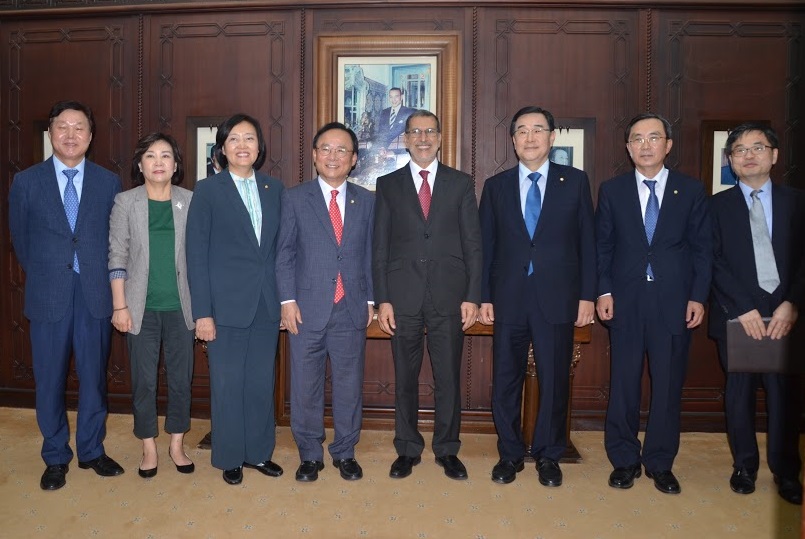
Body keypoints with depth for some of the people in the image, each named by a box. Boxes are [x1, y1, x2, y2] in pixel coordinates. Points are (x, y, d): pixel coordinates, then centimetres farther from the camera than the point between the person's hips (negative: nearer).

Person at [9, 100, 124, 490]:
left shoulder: (109, 182, 3)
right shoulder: (25, 182, 2)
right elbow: (20, 240, 10)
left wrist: (96, 276, 5)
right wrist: (44, 278, 11)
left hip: (95, 294, 0)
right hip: (48, 296, 0)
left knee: (94, 377, 9)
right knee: (49, 380, 8)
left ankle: (92, 450, 26)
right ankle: (55, 458, 25)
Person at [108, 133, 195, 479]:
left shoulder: (190, 202, 1)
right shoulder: (125, 202, -1)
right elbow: (117, 257, -1)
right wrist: (119, 306, -6)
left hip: (180, 306, 1)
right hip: (141, 307, 0)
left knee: (181, 378, 9)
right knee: (143, 380, 8)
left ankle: (177, 445, 26)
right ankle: (149, 447, 26)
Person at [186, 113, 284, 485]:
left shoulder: (274, 189, 8)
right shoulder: (207, 191, -3)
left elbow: (279, 247, 10)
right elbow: (196, 255, -5)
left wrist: (285, 298, 6)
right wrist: (202, 312, -10)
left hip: (267, 304, 3)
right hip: (226, 306, -3)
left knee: (262, 383, 12)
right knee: (227, 384, 8)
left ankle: (258, 452, 29)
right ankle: (229, 458, 26)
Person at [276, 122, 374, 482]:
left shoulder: (366, 201, 7)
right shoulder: (294, 198, 2)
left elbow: (370, 254, 8)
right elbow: (285, 253, 0)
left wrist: (371, 300, 4)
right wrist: (288, 300, -7)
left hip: (352, 310, 2)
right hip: (307, 308, -1)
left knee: (349, 384, 10)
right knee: (305, 385, 8)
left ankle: (345, 452, 27)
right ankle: (310, 454, 25)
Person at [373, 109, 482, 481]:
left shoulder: (461, 183, 7)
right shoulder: (388, 185, 7)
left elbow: (473, 245, 4)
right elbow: (379, 248, 4)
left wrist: (472, 296, -3)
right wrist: (382, 299, -3)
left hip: (448, 296, 0)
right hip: (403, 297, 0)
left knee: (448, 378, 7)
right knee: (405, 378, 9)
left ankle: (447, 450, 25)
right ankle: (408, 449, 26)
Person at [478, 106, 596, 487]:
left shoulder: (575, 181, 5)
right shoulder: (496, 186, 7)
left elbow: (587, 241, 3)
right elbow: (486, 245, 6)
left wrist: (587, 295, -2)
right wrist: (484, 297, 1)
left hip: (557, 298, -1)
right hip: (508, 298, 1)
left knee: (554, 381, 8)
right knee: (505, 381, 7)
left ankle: (548, 456, 26)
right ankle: (510, 453, 25)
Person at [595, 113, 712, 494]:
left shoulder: (691, 190, 5)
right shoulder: (611, 190, 5)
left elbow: (702, 248, 5)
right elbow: (602, 246, 4)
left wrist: (698, 296, -3)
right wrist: (604, 291, -5)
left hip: (674, 302, 0)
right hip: (625, 302, 0)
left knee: (668, 386, 7)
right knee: (624, 385, 6)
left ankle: (660, 463, 23)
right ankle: (624, 460, 21)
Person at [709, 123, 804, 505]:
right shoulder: (718, 205, 6)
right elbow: (714, 262, -3)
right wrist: (743, 308, -11)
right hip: (736, 315, -1)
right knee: (740, 392, 6)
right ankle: (745, 466, 21)